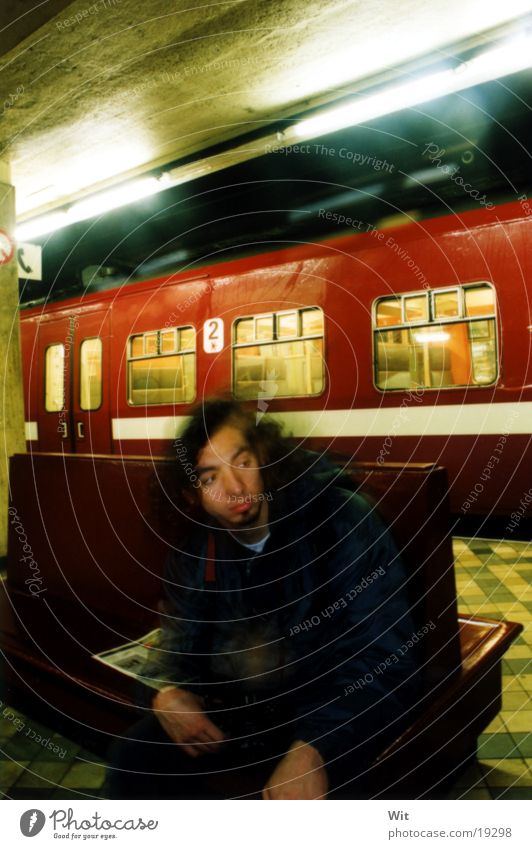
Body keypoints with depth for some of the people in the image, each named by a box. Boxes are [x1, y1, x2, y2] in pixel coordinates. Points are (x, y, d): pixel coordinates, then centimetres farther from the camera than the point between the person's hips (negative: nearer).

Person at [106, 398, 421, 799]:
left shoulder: (343, 519, -19)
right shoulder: (196, 549, -1)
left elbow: (382, 655, -24)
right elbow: (184, 638, 11)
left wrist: (313, 749, -38)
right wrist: (170, 691, -12)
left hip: (333, 712, -4)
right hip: (237, 709, 5)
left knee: (297, 791, -32)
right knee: (134, 760, -9)